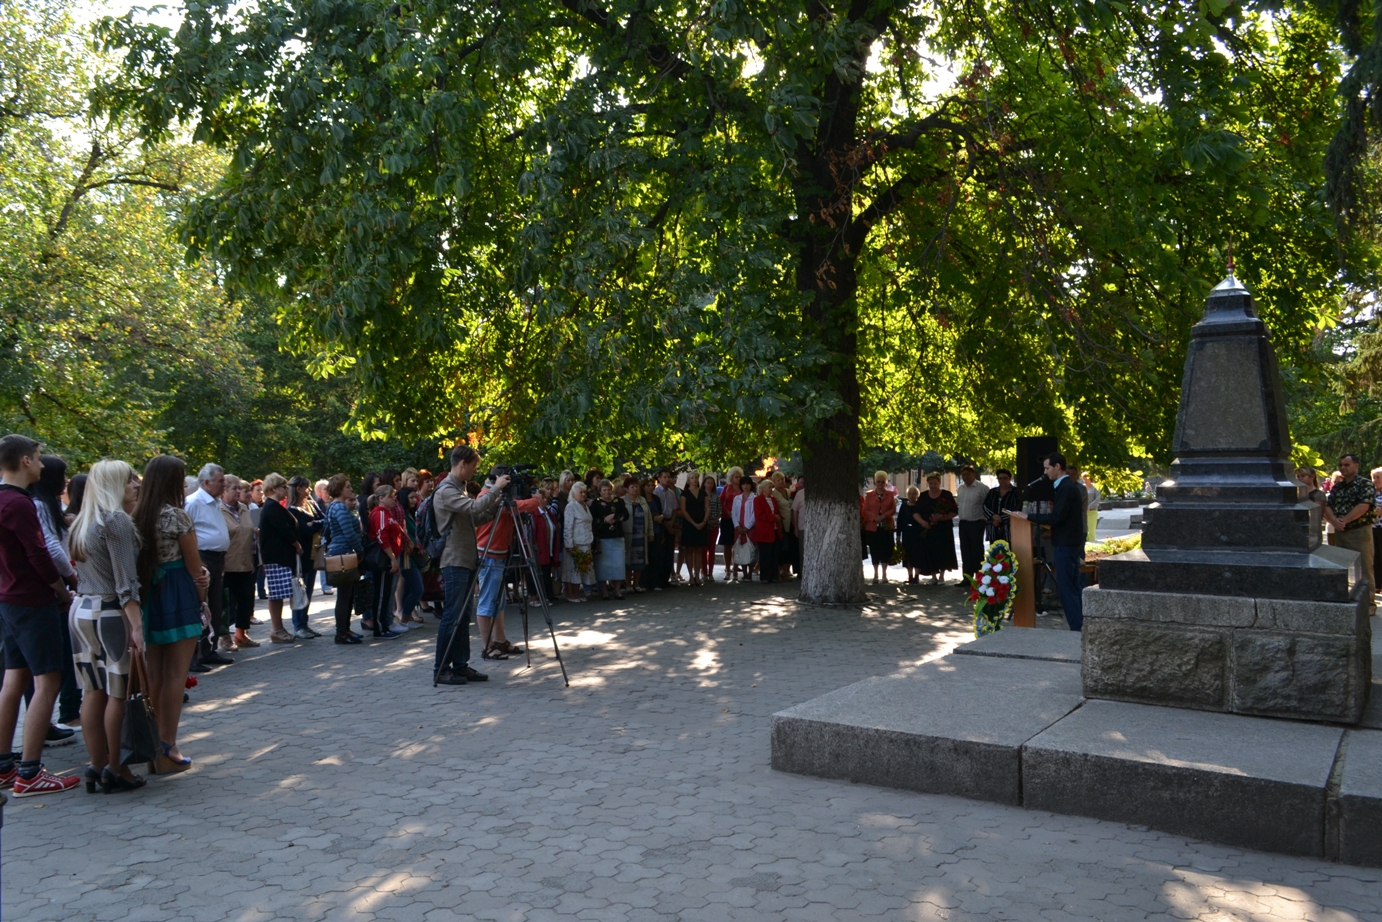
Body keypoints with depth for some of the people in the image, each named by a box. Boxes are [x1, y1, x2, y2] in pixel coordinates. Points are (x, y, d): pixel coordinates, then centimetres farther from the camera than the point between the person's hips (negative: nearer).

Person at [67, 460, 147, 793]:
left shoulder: (82, 523, 13)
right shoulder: (116, 521, -13)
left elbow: (82, 572, 16)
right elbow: (125, 582, -18)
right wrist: (136, 625, -19)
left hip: (80, 610, 8)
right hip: (108, 613, -8)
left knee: (93, 692, 11)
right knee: (118, 694, 0)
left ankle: (97, 766, 16)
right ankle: (114, 769, 7)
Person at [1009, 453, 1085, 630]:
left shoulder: (1066, 488, -17)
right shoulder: (1066, 486, 14)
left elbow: (1056, 517, -24)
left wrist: (1027, 516, -21)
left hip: (1066, 544, -10)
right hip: (1069, 543, 10)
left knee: (1066, 588, -8)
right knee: (1071, 587, 13)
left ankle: (1076, 629, -7)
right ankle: (1079, 626, 17)